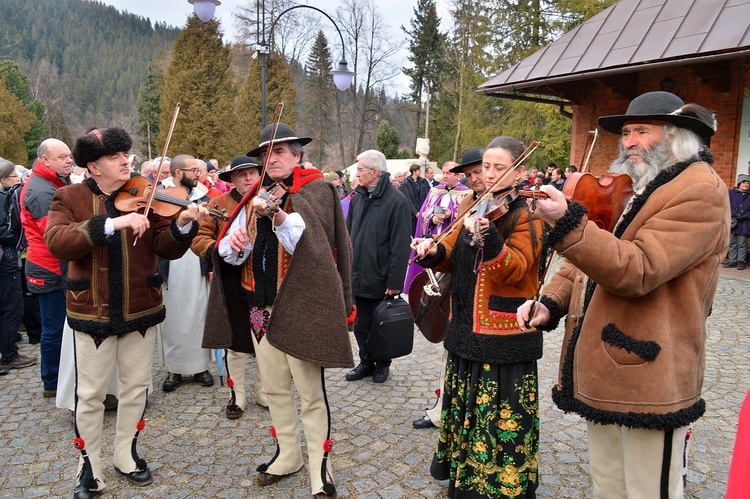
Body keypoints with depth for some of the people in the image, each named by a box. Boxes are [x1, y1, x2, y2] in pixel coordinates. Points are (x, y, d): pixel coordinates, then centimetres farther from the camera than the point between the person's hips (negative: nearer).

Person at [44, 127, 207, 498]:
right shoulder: (70, 198, -4)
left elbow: (167, 248, -6)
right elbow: (56, 242, -22)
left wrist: (182, 225, -27)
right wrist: (111, 223, -34)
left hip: (141, 309, 2)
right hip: (92, 312, -2)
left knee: (136, 387, 14)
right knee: (90, 394, 9)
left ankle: (126, 456, 35)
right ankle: (90, 465, 30)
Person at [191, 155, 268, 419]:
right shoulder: (219, 204, 2)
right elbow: (198, 238, -2)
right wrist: (219, 251, -19)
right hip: (232, 286, 0)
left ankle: (264, 393, 31)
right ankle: (237, 396, 29)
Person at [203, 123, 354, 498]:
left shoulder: (315, 192, -6)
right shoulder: (255, 198, 9)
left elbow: (307, 243, -22)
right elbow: (229, 255, 7)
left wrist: (277, 215, -38)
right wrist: (234, 242, -15)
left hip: (300, 307, -6)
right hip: (260, 308, 6)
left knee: (311, 393, 1)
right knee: (274, 388, 17)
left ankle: (319, 467, 18)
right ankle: (287, 456, 35)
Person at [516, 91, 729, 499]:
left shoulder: (701, 190, -13)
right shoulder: (630, 187, 15)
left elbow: (638, 271, -24)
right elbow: (588, 259, 17)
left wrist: (567, 223, -34)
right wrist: (550, 302, 2)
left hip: (648, 376, -8)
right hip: (605, 370, 8)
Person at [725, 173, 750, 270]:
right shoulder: (731, 193, 7)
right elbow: (727, 206, -1)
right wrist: (734, 214, -14)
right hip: (732, 222, 1)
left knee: (742, 244, 0)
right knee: (732, 243, 7)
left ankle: (741, 261, 7)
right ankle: (732, 261, 15)